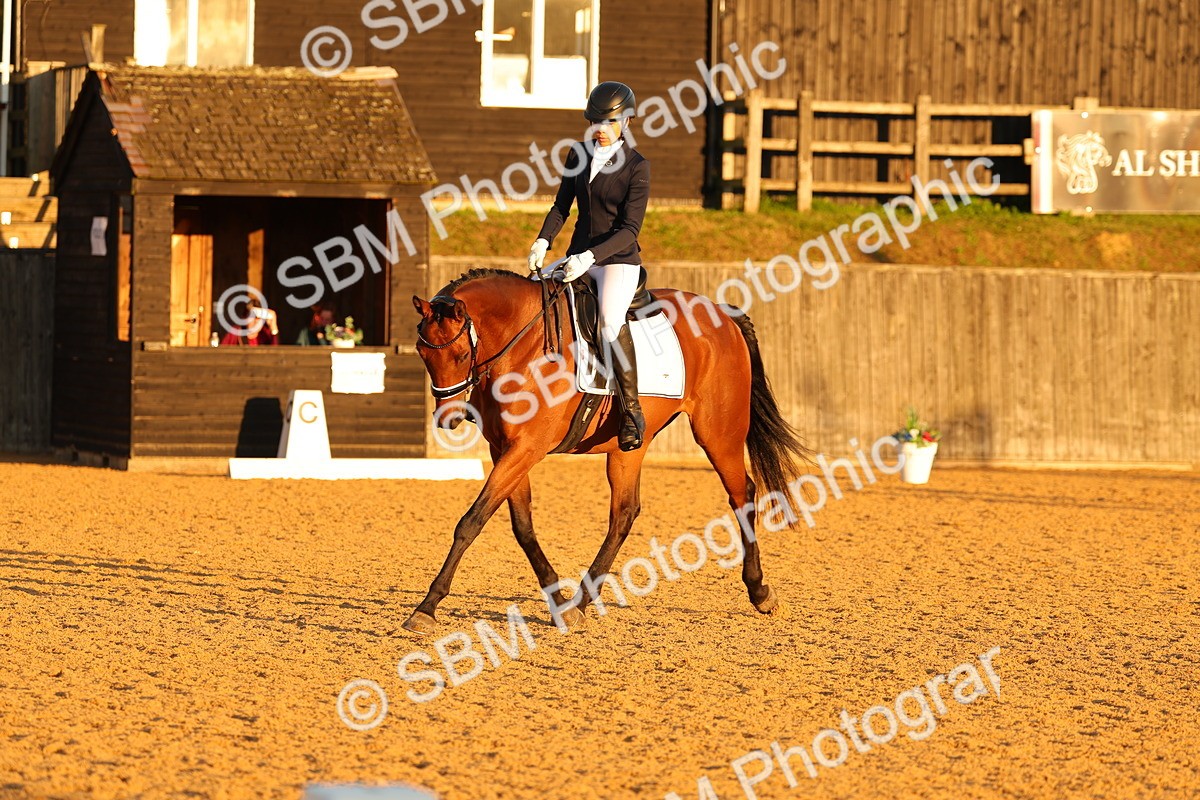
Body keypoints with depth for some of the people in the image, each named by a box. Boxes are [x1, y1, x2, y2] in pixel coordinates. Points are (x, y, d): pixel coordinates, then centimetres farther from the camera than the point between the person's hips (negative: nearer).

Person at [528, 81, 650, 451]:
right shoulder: (579, 155, 8)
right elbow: (562, 205, 14)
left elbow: (630, 229, -13)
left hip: (618, 258, -7)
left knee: (610, 320, -30)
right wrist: (543, 241, -4)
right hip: (579, 257, 7)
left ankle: (632, 412, -25)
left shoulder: (637, 167, -8)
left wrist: (590, 257, -25)